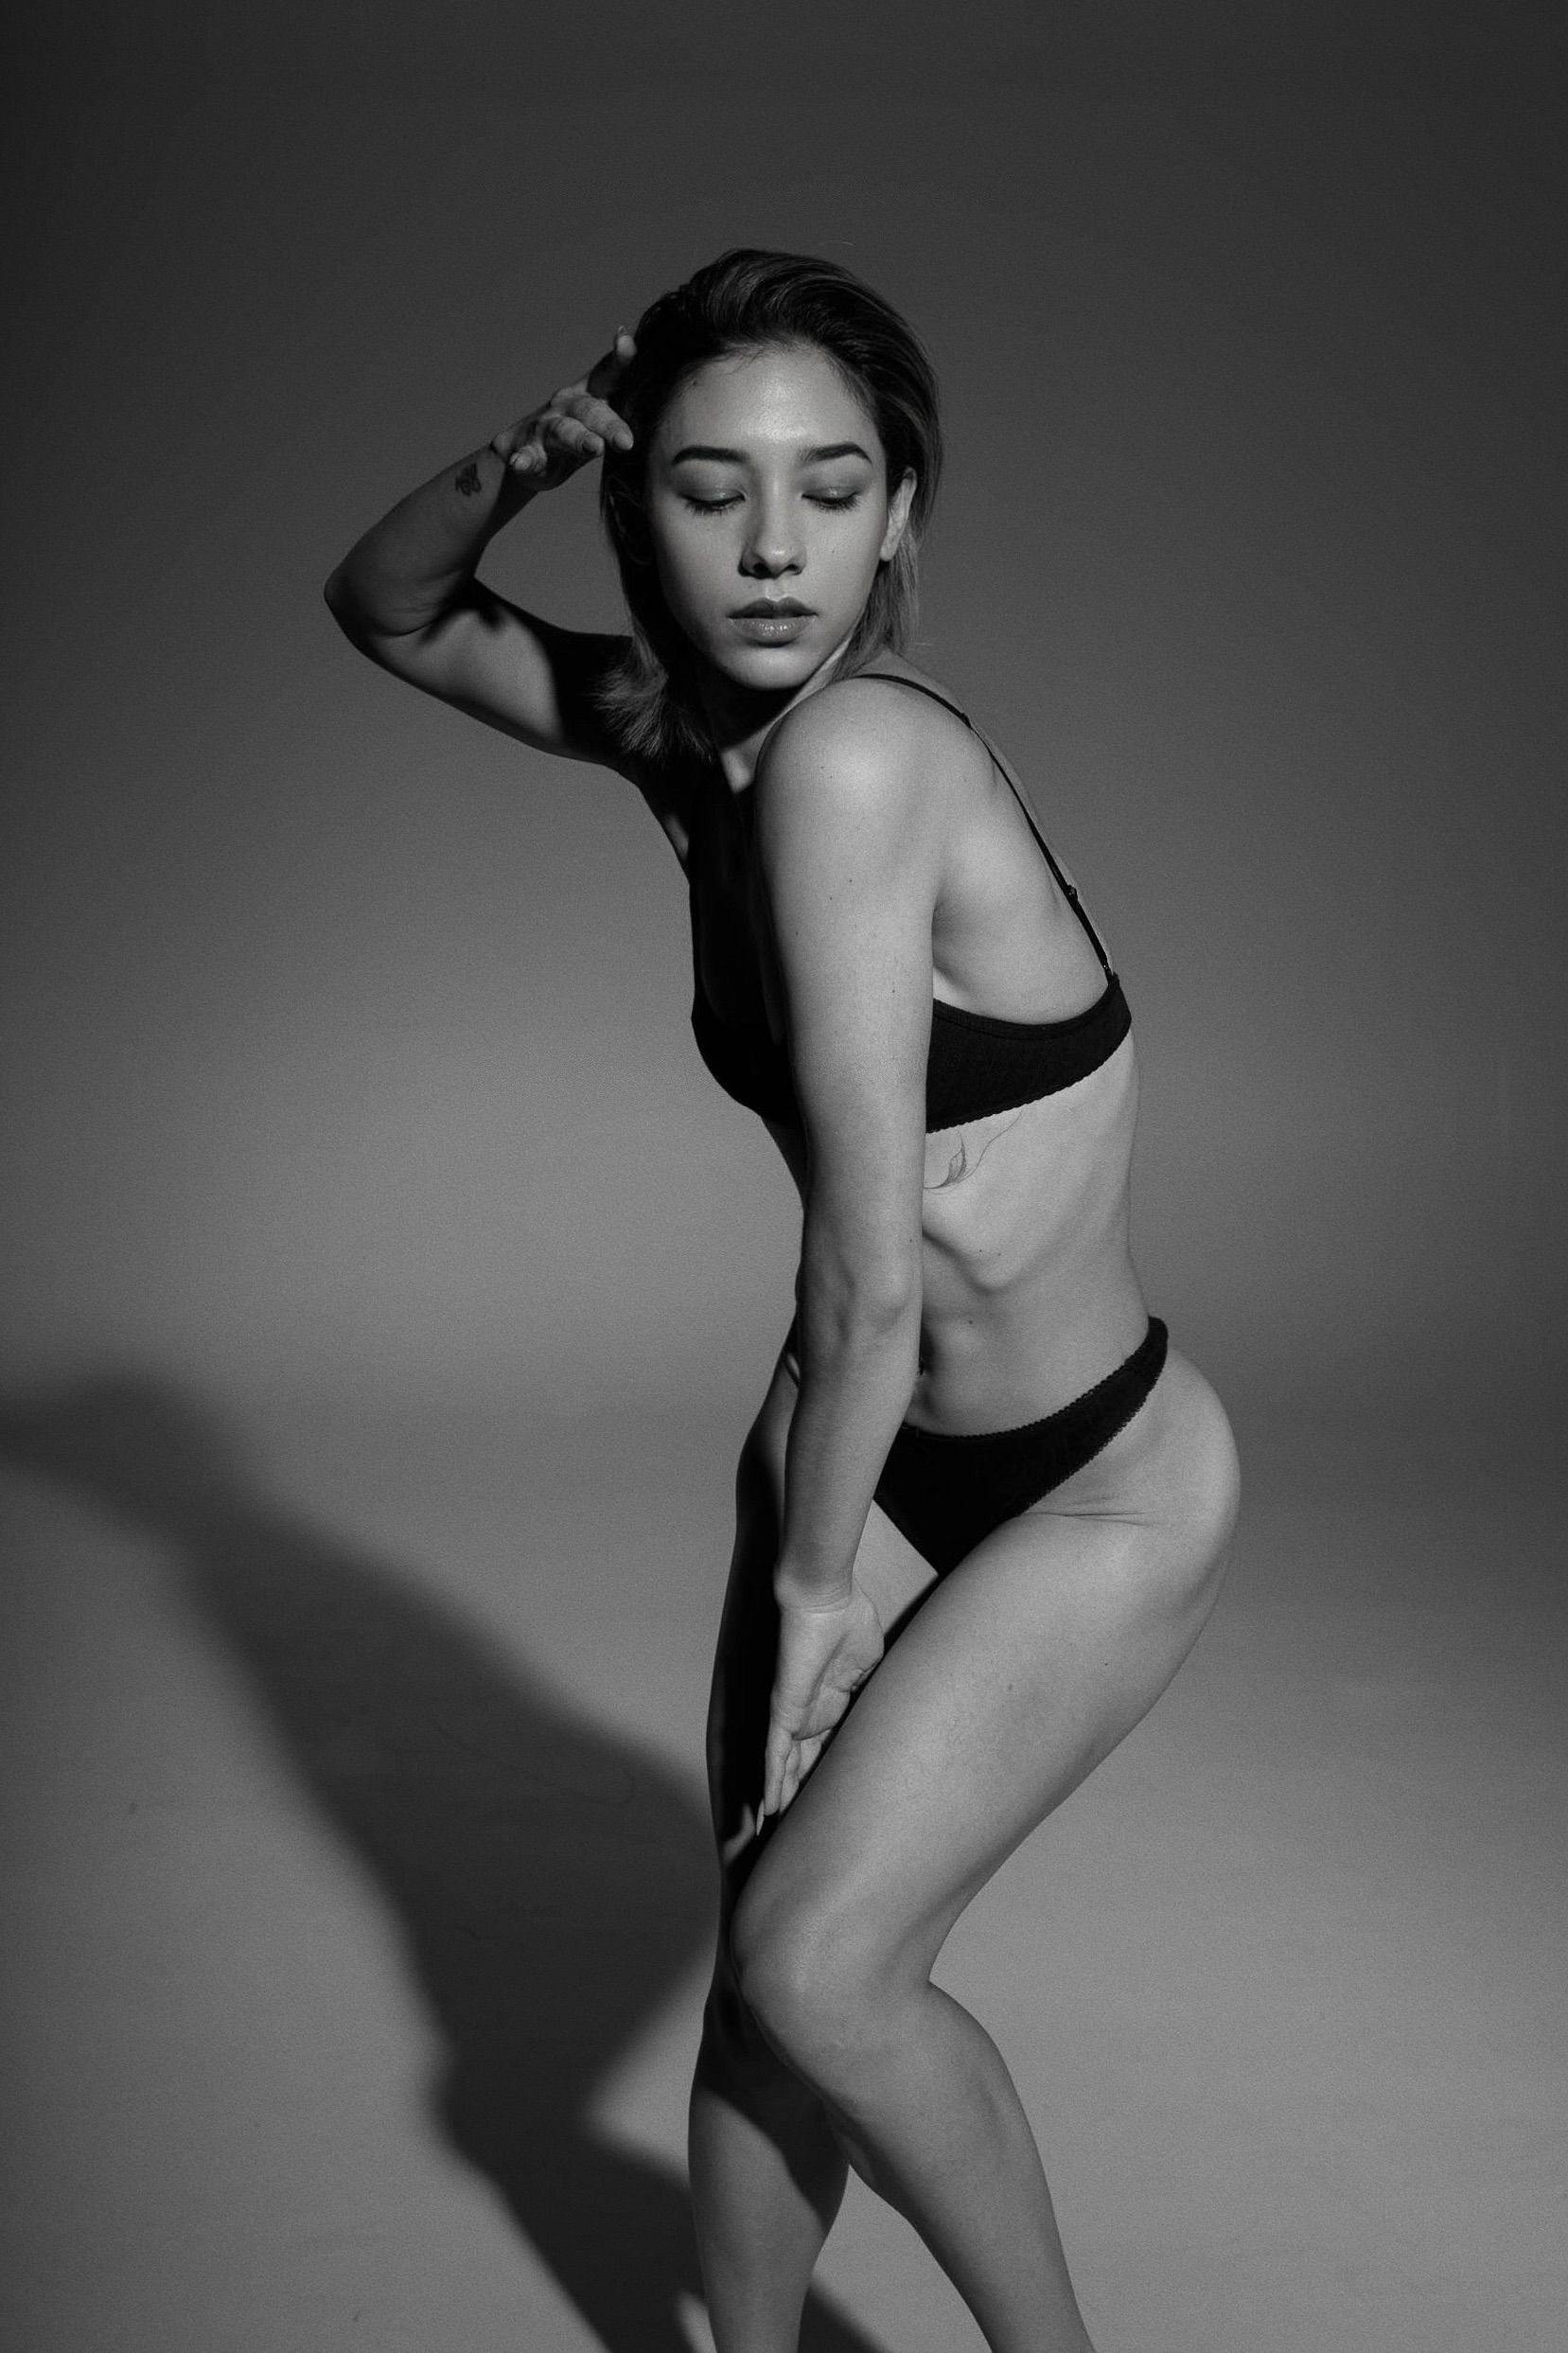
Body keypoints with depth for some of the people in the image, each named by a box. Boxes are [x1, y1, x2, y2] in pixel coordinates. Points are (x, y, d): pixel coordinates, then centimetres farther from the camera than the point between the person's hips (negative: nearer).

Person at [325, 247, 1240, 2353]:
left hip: (1098, 1486, -6)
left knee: (819, 1963, -11)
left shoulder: (851, 754, -27)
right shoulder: (673, 729, -5)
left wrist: (815, 1580, -12)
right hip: (858, 1447, 7)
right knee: (760, 1971, 8)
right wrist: (510, 470, -9)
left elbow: (870, 1270, -25)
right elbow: (383, 613, 12)